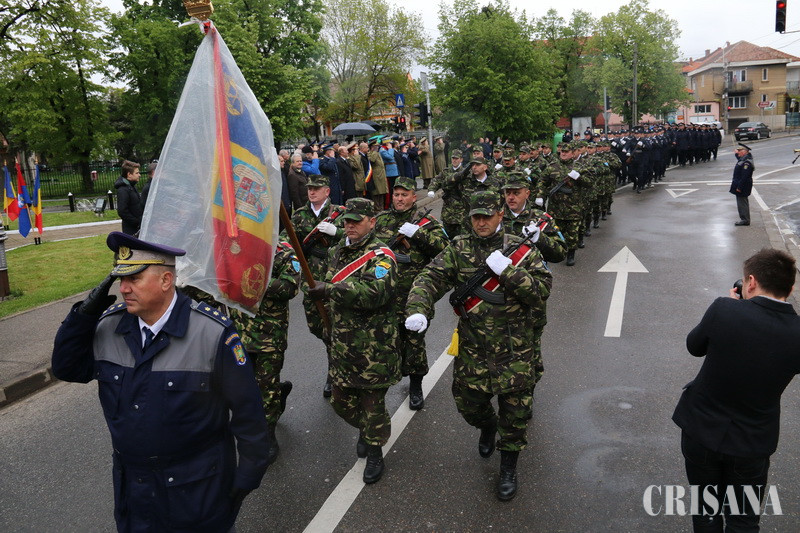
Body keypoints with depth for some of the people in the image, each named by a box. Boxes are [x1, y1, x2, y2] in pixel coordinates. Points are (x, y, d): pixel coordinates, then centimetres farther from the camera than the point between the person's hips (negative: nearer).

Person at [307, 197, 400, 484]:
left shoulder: (381, 255, -12)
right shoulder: (338, 251, 11)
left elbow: (376, 291, -31)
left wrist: (330, 289, -34)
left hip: (374, 345, -7)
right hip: (342, 342, 7)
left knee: (372, 401, 5)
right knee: (341, 400, 15)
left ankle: (374, 452, 27)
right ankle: (365, 430, 44)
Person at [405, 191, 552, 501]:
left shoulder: (520, 249, -4)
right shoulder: (459, 249, 0)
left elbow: (542, 289, -12)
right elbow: (430, 278, -10)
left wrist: (507, 270, -23)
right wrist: (417, 309, -28)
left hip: (514, 348, -2)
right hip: (472, 347, 2)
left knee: (515, 411, 6)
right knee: (469, 403, 13)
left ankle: (508, 467, 30)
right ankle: (487, 427, 50)